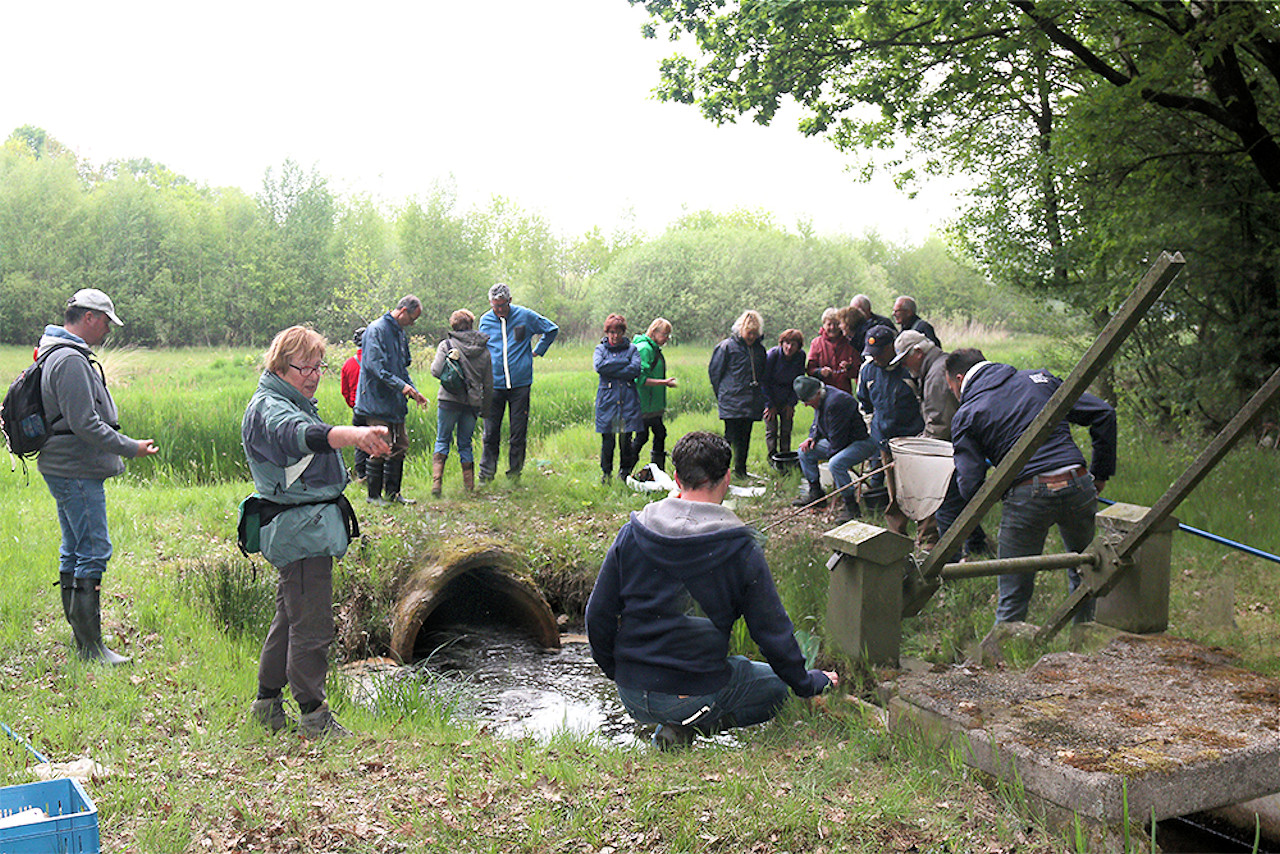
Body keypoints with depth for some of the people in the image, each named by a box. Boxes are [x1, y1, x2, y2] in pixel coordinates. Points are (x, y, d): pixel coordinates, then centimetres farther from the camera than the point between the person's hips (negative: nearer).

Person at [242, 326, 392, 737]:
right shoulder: (268, 408, -16)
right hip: (300, 531, -11)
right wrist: (354, 434, -58)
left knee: (291, 616, 18)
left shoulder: (296, 404, 17)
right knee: (312, 624, -6)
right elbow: (300, 435, -41)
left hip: (311, 529, 11)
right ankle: (313, 714, 4)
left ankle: (268, 702, 30)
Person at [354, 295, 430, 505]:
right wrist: (401, 385, -26)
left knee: (400, 447, 10)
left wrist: (415, 392, 12)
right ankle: (374, 495, 5)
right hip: (377, 403, -9)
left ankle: (393, 492, 20)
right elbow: (375, 366, -21)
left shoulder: (401, 334, 16)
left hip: (395, 403, 9)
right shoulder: (376, 330, -12)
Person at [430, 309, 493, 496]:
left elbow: (436, 371, -13)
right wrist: (484, 409, 20)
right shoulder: (484, 349, 8)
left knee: (442, 441, 9)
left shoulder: (446, 345, -2)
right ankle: (469, 486, 11)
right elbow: (489, 384, 11)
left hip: (449, 400, -2)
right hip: (473, 403, 3)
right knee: (465, 444, 13)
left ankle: (437, 480, -7)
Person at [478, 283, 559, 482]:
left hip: (520, 384, -1)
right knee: (491, 432, 0)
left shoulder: (525, 316, 1)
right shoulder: (485, 320, 8)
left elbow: (552, 330, 15)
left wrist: (538, 351, 12)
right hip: (494, 384, 1)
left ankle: (514, 473, 14)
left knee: (518, 432, 3)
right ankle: (486, 474, 8)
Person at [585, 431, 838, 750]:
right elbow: (773, 631, -4)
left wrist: (615, 670, 19)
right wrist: (808, 682, 14)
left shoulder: (631, 534, -5)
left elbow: (598, 616, 0)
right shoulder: (741, 550, -12)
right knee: (775, 686, 21)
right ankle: (697, 723, -3)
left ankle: (677, 725, 10)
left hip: (632, 695, 5)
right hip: (697, 694, -5)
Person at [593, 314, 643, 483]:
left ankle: (625, 472, 16)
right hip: (607, 399, 0)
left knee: (626, 439, -1)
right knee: (607, 439, -1)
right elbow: (599, 366, -9)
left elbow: (636, 370, -6)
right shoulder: (600, 348, 12)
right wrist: (623, 363, -8)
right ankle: (606, 473, 13)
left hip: (628, 400, 0)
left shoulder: (632, 348, 11)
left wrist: (612, 370, -6)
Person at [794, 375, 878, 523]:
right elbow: (817, 424, 21)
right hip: (838, 441, 11)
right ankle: (815, 493, 15)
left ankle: (852, 507, -23)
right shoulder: (820, 400, 3)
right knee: (805, 452, 6)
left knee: (836, 464, -36)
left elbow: (838, 439, -25)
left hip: (862, 442, -10)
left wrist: (830, 454, -11)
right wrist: (812, 438, 2)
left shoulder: (835, 402, -29)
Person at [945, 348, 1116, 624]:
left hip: (1027, 496, -4)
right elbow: (1103, 412, 12)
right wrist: (1101, 473, 18)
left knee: (1013, 596, 6)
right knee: (1085, 574, 24)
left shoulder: (965, 417, 5)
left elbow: (970, 487, -4)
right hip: (1078, 486, 4)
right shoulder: (1039, 379, 17)